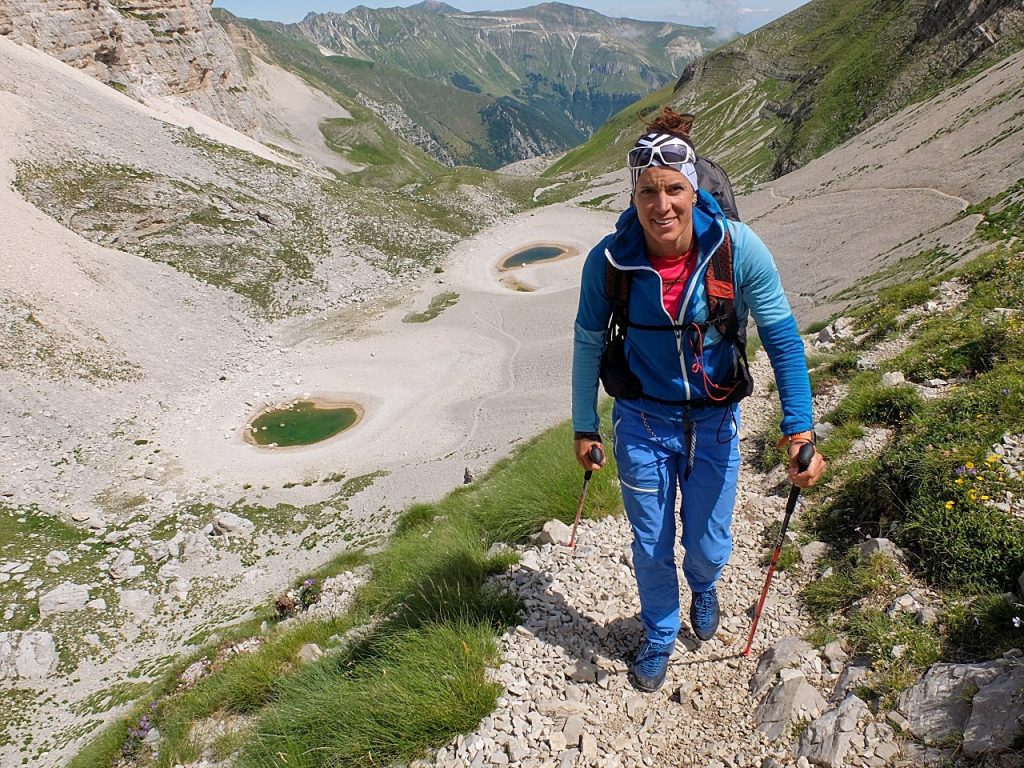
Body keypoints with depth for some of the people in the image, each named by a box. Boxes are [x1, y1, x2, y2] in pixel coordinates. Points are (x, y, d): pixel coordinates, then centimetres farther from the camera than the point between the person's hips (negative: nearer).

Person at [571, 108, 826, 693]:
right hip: (642, 423, 0)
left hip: (715, 421, 0)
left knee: (709, 548, 15)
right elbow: (589, 343, -3)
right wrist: (585, 426, 3)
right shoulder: (610, 259, -18)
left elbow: (783, 337, -12)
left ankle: (704, 590, 56)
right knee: (652, 548, 14)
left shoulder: (738, 248, -20)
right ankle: (660, 638, 45)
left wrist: (800, 429, -19)